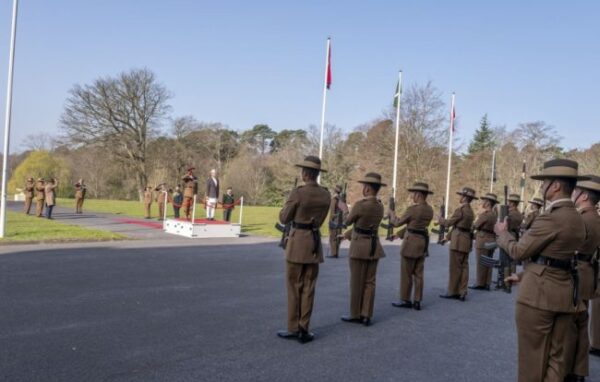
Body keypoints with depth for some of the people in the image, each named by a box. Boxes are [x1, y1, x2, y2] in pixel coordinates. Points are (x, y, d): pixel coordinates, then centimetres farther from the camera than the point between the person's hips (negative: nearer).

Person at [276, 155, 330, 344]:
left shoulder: (297, 192, -15)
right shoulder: (326, 194, 4)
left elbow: (284, 218, -6)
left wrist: (287, 204, 12)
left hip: (297, 241, -5)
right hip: (315, 241, 5)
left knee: (294, 287, 5)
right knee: (308, 288, 9)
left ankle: (293, 329, 11)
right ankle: (304, 330, 12)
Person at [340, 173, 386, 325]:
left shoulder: (359, 205, -18)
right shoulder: (380, 206, 6)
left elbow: (347, 222, -3)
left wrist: (348, 216, 20)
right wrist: (348, 234, 24)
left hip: (360, 246, -7)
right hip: (374, 246, 7)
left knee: (356, 282, 3)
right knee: (370, 282, 8)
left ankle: (355, 315, 11)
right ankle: (366, 316, 12)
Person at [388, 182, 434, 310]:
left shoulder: (413, 209, -19)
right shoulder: (430, 210, 5)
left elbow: (397, 223, -9)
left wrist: (392, 214, 10)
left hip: (411, 242, -7)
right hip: (423, 242, 7)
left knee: (406, 273, 4)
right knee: (418, 273, 11)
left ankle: (406, 300, 13)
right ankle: (417, 301, 15)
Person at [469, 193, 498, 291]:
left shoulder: (484, 214, -15)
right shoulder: (494, 215, 11)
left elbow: (475, 226, -8)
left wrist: (480, 214, 3)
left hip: (483, 241, -8)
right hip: (492, 240, 8)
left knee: (481, 263, -2)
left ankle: (480, 284, 1)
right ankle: (487, 284, 15)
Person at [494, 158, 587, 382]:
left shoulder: (551, 218, -18)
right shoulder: (578, 220, 11)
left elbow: (519, 251, -11)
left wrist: (502, 233, 7)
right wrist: (523, 276, 21)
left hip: (538, 294, -8)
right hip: (565, 294, 9)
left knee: (532, 357, 4)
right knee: (557, 357, 14)